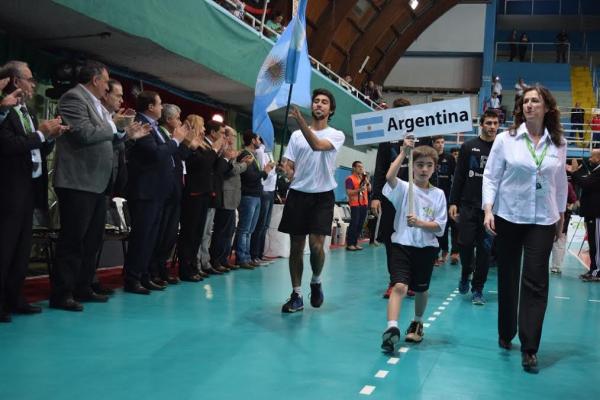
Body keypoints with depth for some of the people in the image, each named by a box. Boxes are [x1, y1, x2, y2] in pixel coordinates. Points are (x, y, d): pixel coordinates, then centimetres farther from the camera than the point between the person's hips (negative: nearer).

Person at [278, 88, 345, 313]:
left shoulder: (336, 135, 1)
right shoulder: (296, 135, 11)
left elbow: (317, 145, -21)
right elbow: (288, 165, 9)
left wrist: (299, 119, -30)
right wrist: (284, 170, -16)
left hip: (322, 196, -2)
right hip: (298, 194, 3)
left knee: (316, 245, -11)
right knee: (296, 246, 4)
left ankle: (316, 281, 18)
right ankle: (296, 295, 13)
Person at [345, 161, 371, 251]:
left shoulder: (364, 178, 18)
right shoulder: (350, 179, -6)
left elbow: (369, 189, 15)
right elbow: (348, 192, -14)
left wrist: (367, 181, 0)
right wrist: (359, 190, -22)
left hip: (364, 204, 7)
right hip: (355, 204, -7)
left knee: (360, 224, 6)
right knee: (354, 224, -10)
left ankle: (355, 243, 12)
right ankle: (349, 244, -6)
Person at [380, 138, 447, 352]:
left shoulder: (438, 194, 3)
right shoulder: (404, 188, -2)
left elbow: (440, 227, -1)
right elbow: (389, 177, -25)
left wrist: (419, 223, -18)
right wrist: (404, 153, -26)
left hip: (426, 248, 3)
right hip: (402, 244, -3)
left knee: (421, 289, 16)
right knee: (399, 286, -18)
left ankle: (417, 323, 40)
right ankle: (391, 328, -26)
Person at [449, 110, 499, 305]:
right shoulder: (468, 147, 5)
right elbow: (459, 177, 4)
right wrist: (453, 202, -2)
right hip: (468, 205, 0)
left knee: (484, 248, 2)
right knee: (465, 243, -6)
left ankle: (477, 289, 14)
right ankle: (465, 274, 25)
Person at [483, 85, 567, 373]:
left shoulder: (559, 144, 3)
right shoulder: (505, 139, -3)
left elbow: (560, 182, 12)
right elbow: (491, 176, -2)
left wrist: (561, 215, 15)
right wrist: (488, 210, -12)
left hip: (543, 220, 1)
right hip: (508, 217, 0)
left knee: (535, 283, -4)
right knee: (507, 278, 10)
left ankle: (529, 349, -1)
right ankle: (506, 334, 28)